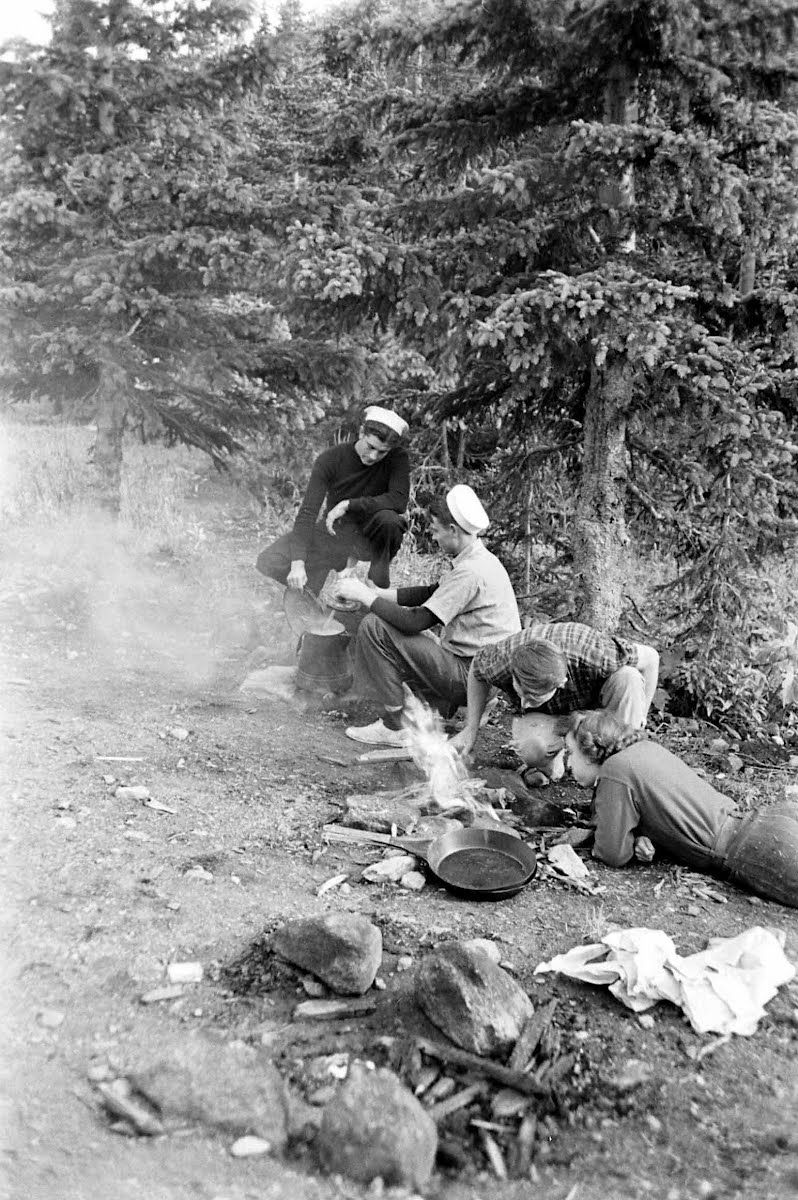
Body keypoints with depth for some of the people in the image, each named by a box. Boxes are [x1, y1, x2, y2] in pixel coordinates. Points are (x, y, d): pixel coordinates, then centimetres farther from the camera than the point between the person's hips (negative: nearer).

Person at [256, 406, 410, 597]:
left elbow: (399, 500, -29)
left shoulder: (398, 458, -17)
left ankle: (379, 585, -10)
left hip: (373, 535, -1)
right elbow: (307, 512, -24)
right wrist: (298, 563, -36)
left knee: (389, 518, -38)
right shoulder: (330, 459, -18)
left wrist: (348, 504, -30)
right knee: (268, 563, -13)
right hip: (336, 531, 2)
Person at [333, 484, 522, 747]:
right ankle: (436, 711, 14)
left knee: (374, 628, -13)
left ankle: (394, 727, -6)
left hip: (471, 674, -10)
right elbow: (431, 593, 17)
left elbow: (416, 622, -23)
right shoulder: (481, 559, 10)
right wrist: (378, 593, 8)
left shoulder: (470, 572, -22)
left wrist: (365, 596, -12)